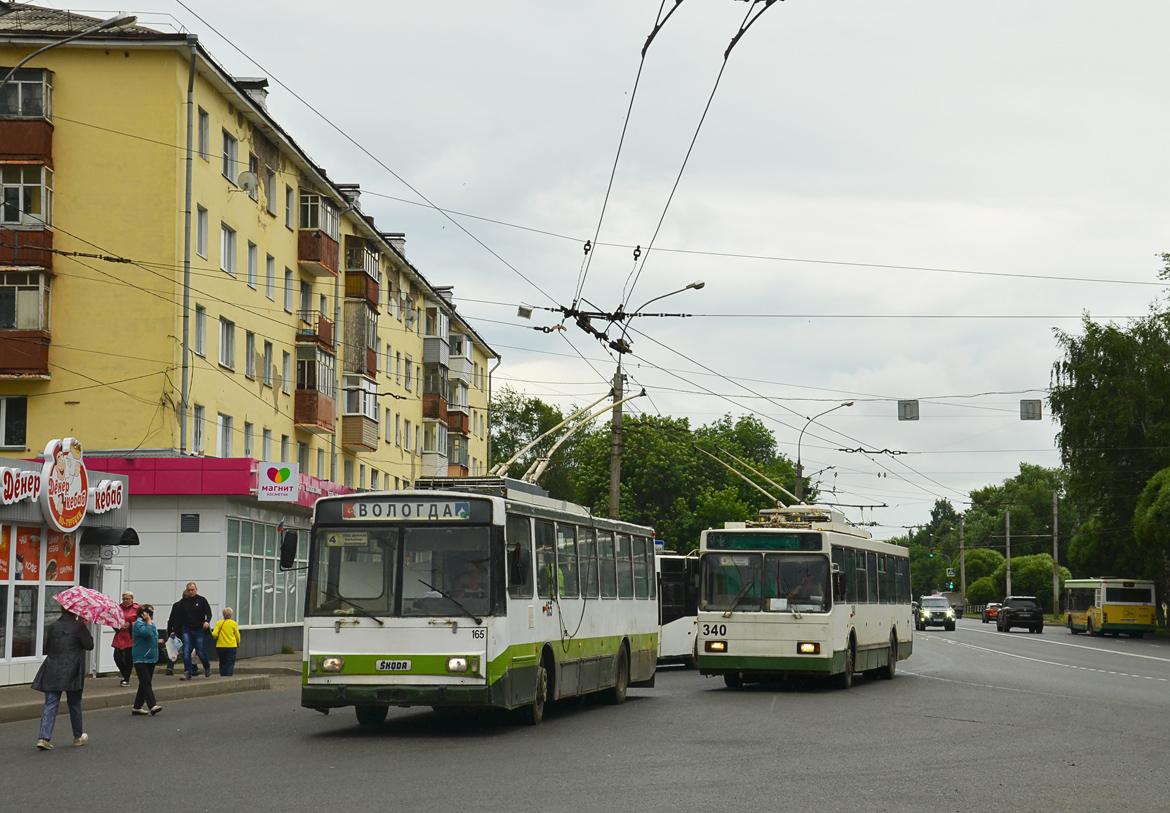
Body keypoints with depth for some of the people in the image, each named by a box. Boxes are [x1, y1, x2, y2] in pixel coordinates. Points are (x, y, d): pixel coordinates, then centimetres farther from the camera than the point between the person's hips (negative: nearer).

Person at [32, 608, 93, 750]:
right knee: (75, 704, 12)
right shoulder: (78, 626, -7)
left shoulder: (53, 627, 8)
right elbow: (89, 645, -3)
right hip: (71, 673, -3)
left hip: (52, 671, 3)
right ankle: (78, 737, 25)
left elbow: (47, 648, 14)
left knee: (50, 704, 1)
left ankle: (44, 737, -13)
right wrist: (86, 630, 9)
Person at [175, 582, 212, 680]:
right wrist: (179, 630, 12)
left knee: (201, 652, -1)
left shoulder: (202, 600, 1)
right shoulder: (183, 602, 8)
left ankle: (207, 666, 28)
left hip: (199, 630, -2)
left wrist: (207, 622, -24)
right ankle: (188, 673, -6)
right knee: (186, 653, -9)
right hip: (187, 630, 2)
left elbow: (209, 613, -2)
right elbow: (180, 617, 14)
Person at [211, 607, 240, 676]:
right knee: (230, 664, 2)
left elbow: (214, 634, -11)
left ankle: (222, 676, 15)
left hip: (220, 646, 1)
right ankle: (229, 676, -11)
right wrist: (238, 643, 21)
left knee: (222, 663, 16)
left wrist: (216, 637, 12)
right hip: (231, 646, -1)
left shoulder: (219, 623, -3)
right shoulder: (234, 623, -4)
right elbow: (237, 635, 3)